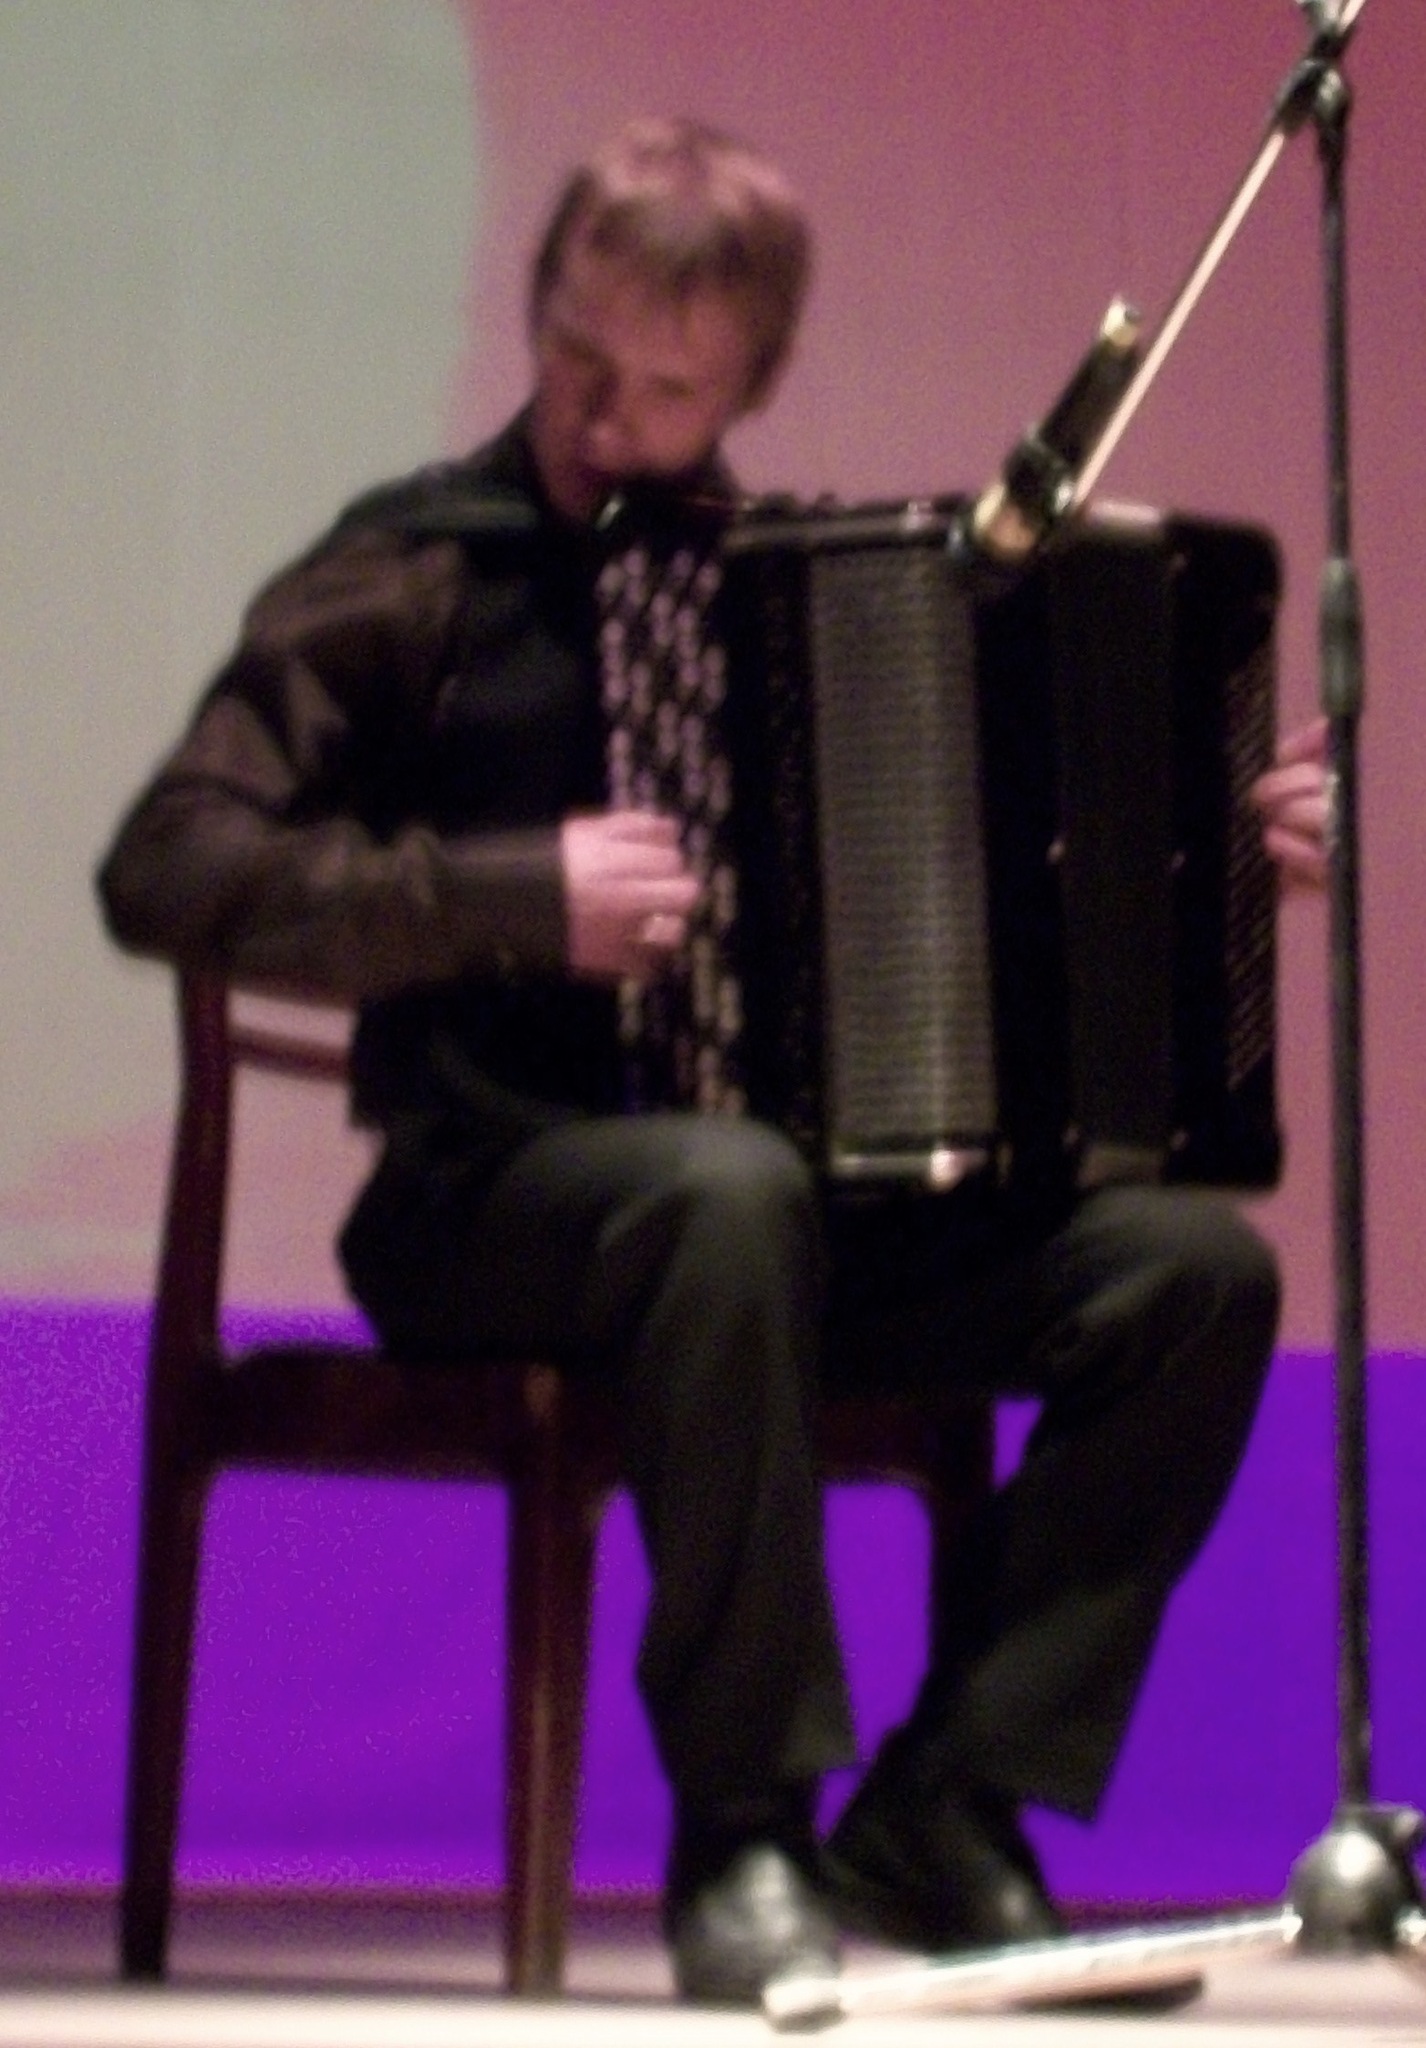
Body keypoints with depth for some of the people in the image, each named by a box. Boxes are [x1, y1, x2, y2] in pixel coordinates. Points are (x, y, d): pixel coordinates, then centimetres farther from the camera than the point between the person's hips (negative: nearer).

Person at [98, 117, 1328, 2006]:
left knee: (1196, 1267, -17)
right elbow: (167, 872, -12)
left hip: (854, 1180, 5)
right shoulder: (419, 575, -1)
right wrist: (512, 897, -20)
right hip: (494, 1194, -5)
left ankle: (947, 1818, -14)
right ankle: (743, 1846, -31)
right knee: (730, 1191, -39)